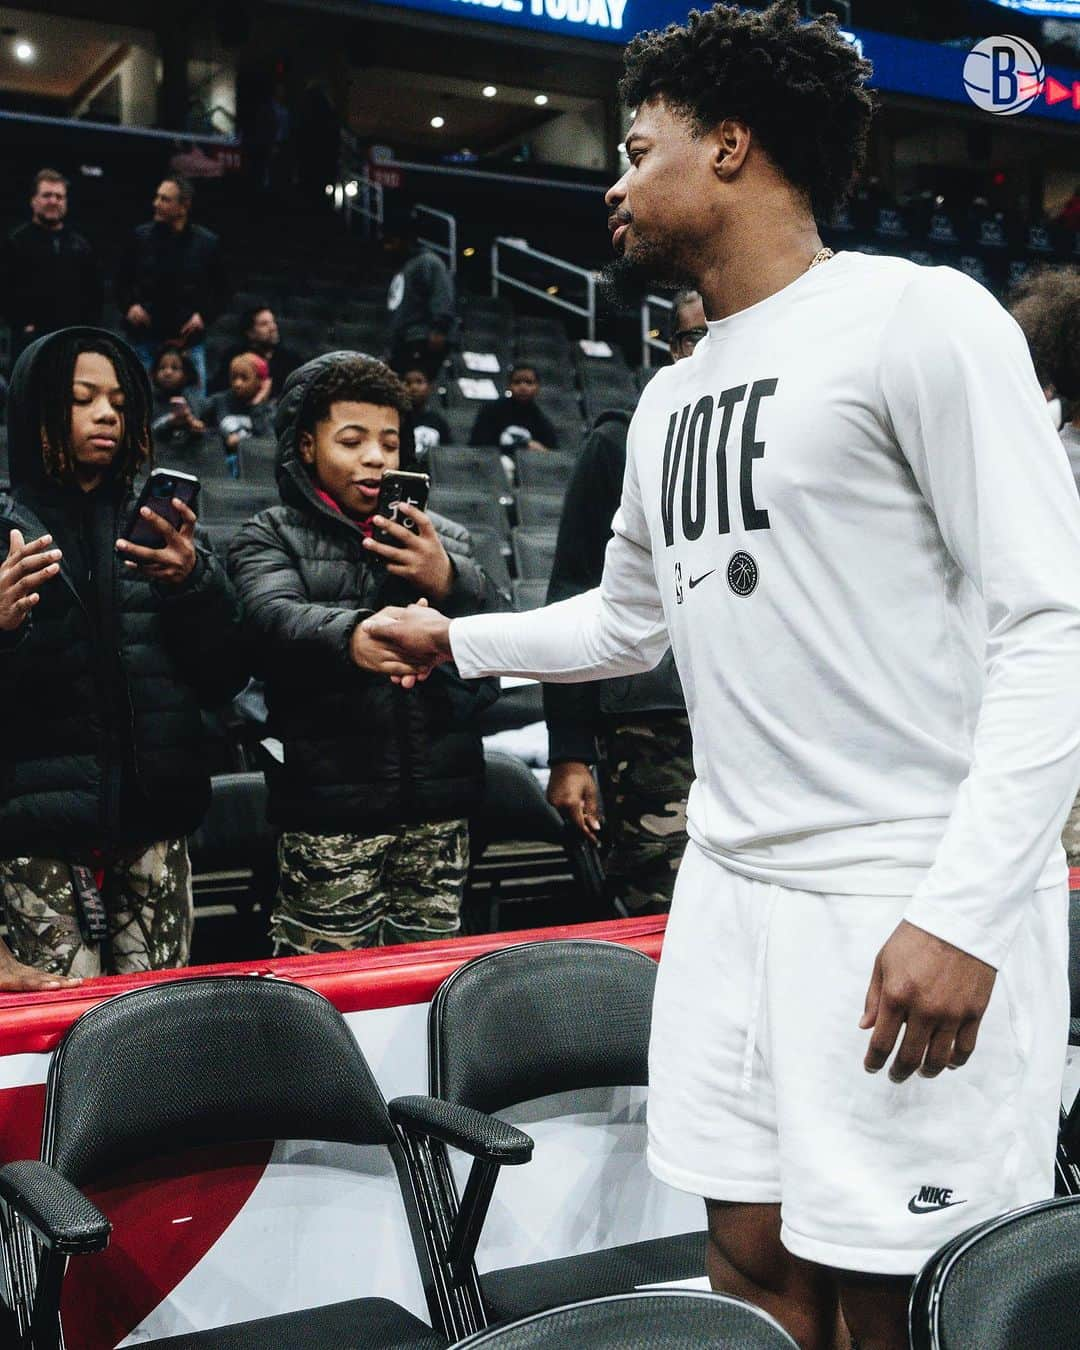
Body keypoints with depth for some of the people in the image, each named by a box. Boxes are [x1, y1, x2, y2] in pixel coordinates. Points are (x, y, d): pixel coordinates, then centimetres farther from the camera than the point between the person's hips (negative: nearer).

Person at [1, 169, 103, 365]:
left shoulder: (81, 245, 18)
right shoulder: (17, 242, 4)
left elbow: (95, 291, 18)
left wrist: (90, 326, 5)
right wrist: (24, 325, -13)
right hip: (31, 338, -4)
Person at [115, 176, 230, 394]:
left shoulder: (207, 242, 1)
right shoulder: (141, 236, 3)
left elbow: (221, 290, 9)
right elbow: (121, 280, 14)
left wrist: (204, 315, -6)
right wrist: (129, 306, -3)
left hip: (189, 339, -1)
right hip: (145, 338, 1)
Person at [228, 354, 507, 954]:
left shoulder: (446, 538, 19)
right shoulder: (271, 536, 7)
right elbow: (276, 618, -15)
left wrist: (450, 583, -14)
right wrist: (352, 635, -37)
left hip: (439, 807, 4)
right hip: (330, 813, -3)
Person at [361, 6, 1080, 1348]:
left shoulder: (916, 315, -8)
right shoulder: (667, 401, 16)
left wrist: (963, 912, -21)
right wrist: (458, 639, 26)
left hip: (916, 912, -7)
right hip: (730, 889, 7)